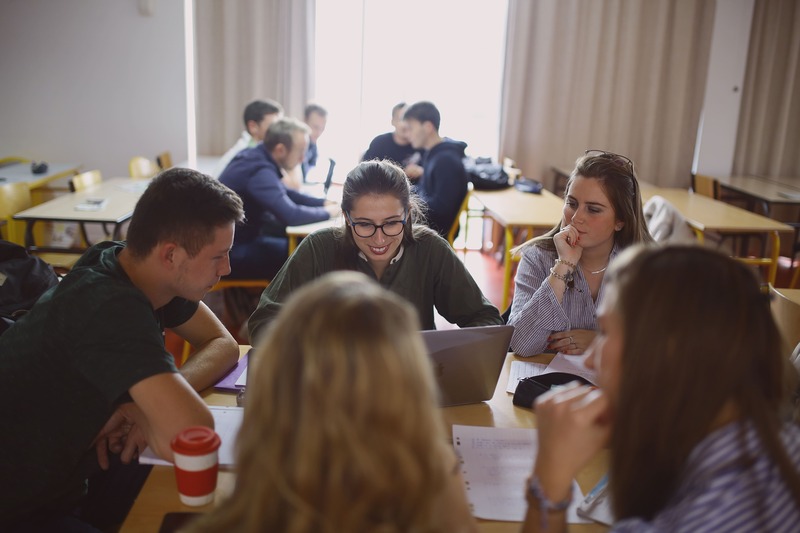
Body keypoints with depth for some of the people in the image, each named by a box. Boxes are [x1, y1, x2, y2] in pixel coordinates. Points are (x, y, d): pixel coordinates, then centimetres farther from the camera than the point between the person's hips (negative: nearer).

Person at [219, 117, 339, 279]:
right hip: (232, 251, -9)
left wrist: (324, 202, 5)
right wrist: (327, 212, -14)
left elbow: (284, 194, 16)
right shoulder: (260, 171, -26)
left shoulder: (253, 156, 3)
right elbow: (291, 215, -33)